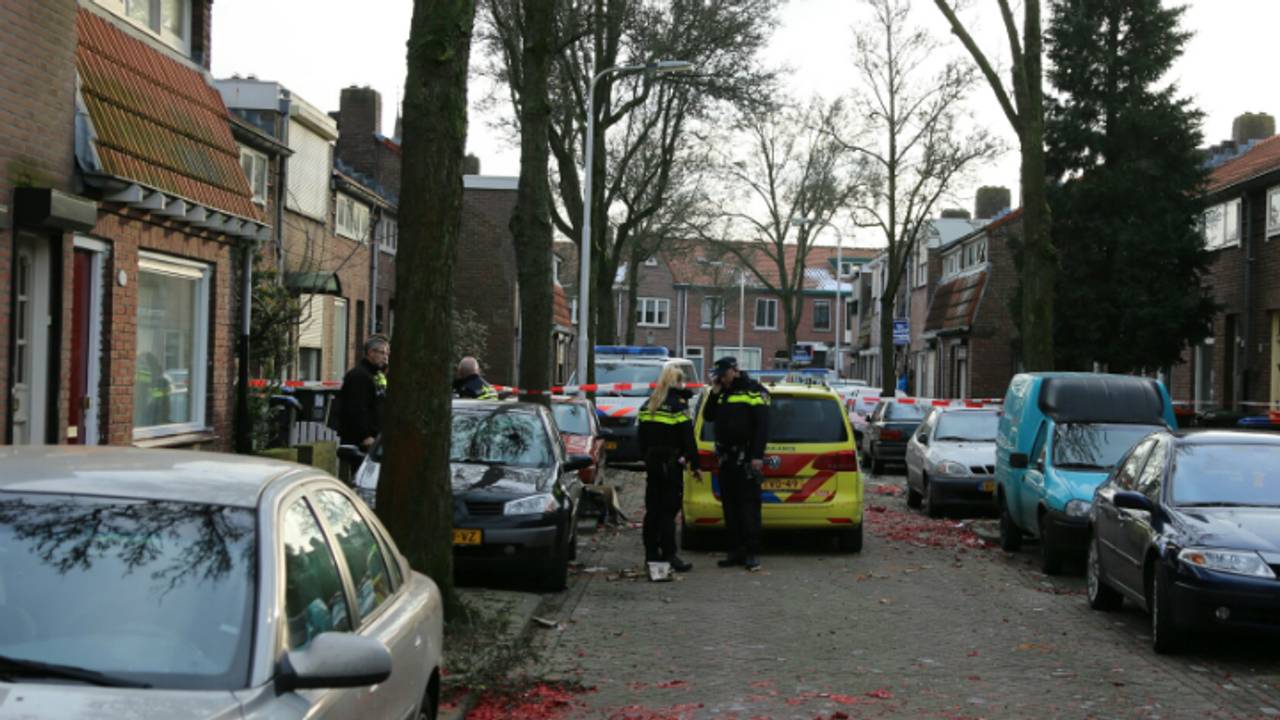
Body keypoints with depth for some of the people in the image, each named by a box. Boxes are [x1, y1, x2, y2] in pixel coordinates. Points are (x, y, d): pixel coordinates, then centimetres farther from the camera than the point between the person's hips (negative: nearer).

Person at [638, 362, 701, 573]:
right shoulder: (678, 404, -11)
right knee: (668, 509, -7)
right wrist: (694, 465, -6)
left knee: (653, 508, 12)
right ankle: (669, 555, -9)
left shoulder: (648, 405, 11)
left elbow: (642, 438, 17)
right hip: (671, 463, -7)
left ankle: (651, 553, 18)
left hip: (652, 462, 7)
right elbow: (687, 439, -12)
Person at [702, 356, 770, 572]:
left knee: (749, 505, -8)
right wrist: (715, 392, 1)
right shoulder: (721, 393, 17)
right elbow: (708, 417, 13)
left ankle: (752, 553, -8)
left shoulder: (754, 391, -5)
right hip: (726, 457, 7)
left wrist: (757, 456, -18)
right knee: (730, 505, 8)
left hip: (746, 458, -7)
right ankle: (736, 551, 13)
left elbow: (762, 426, -11)